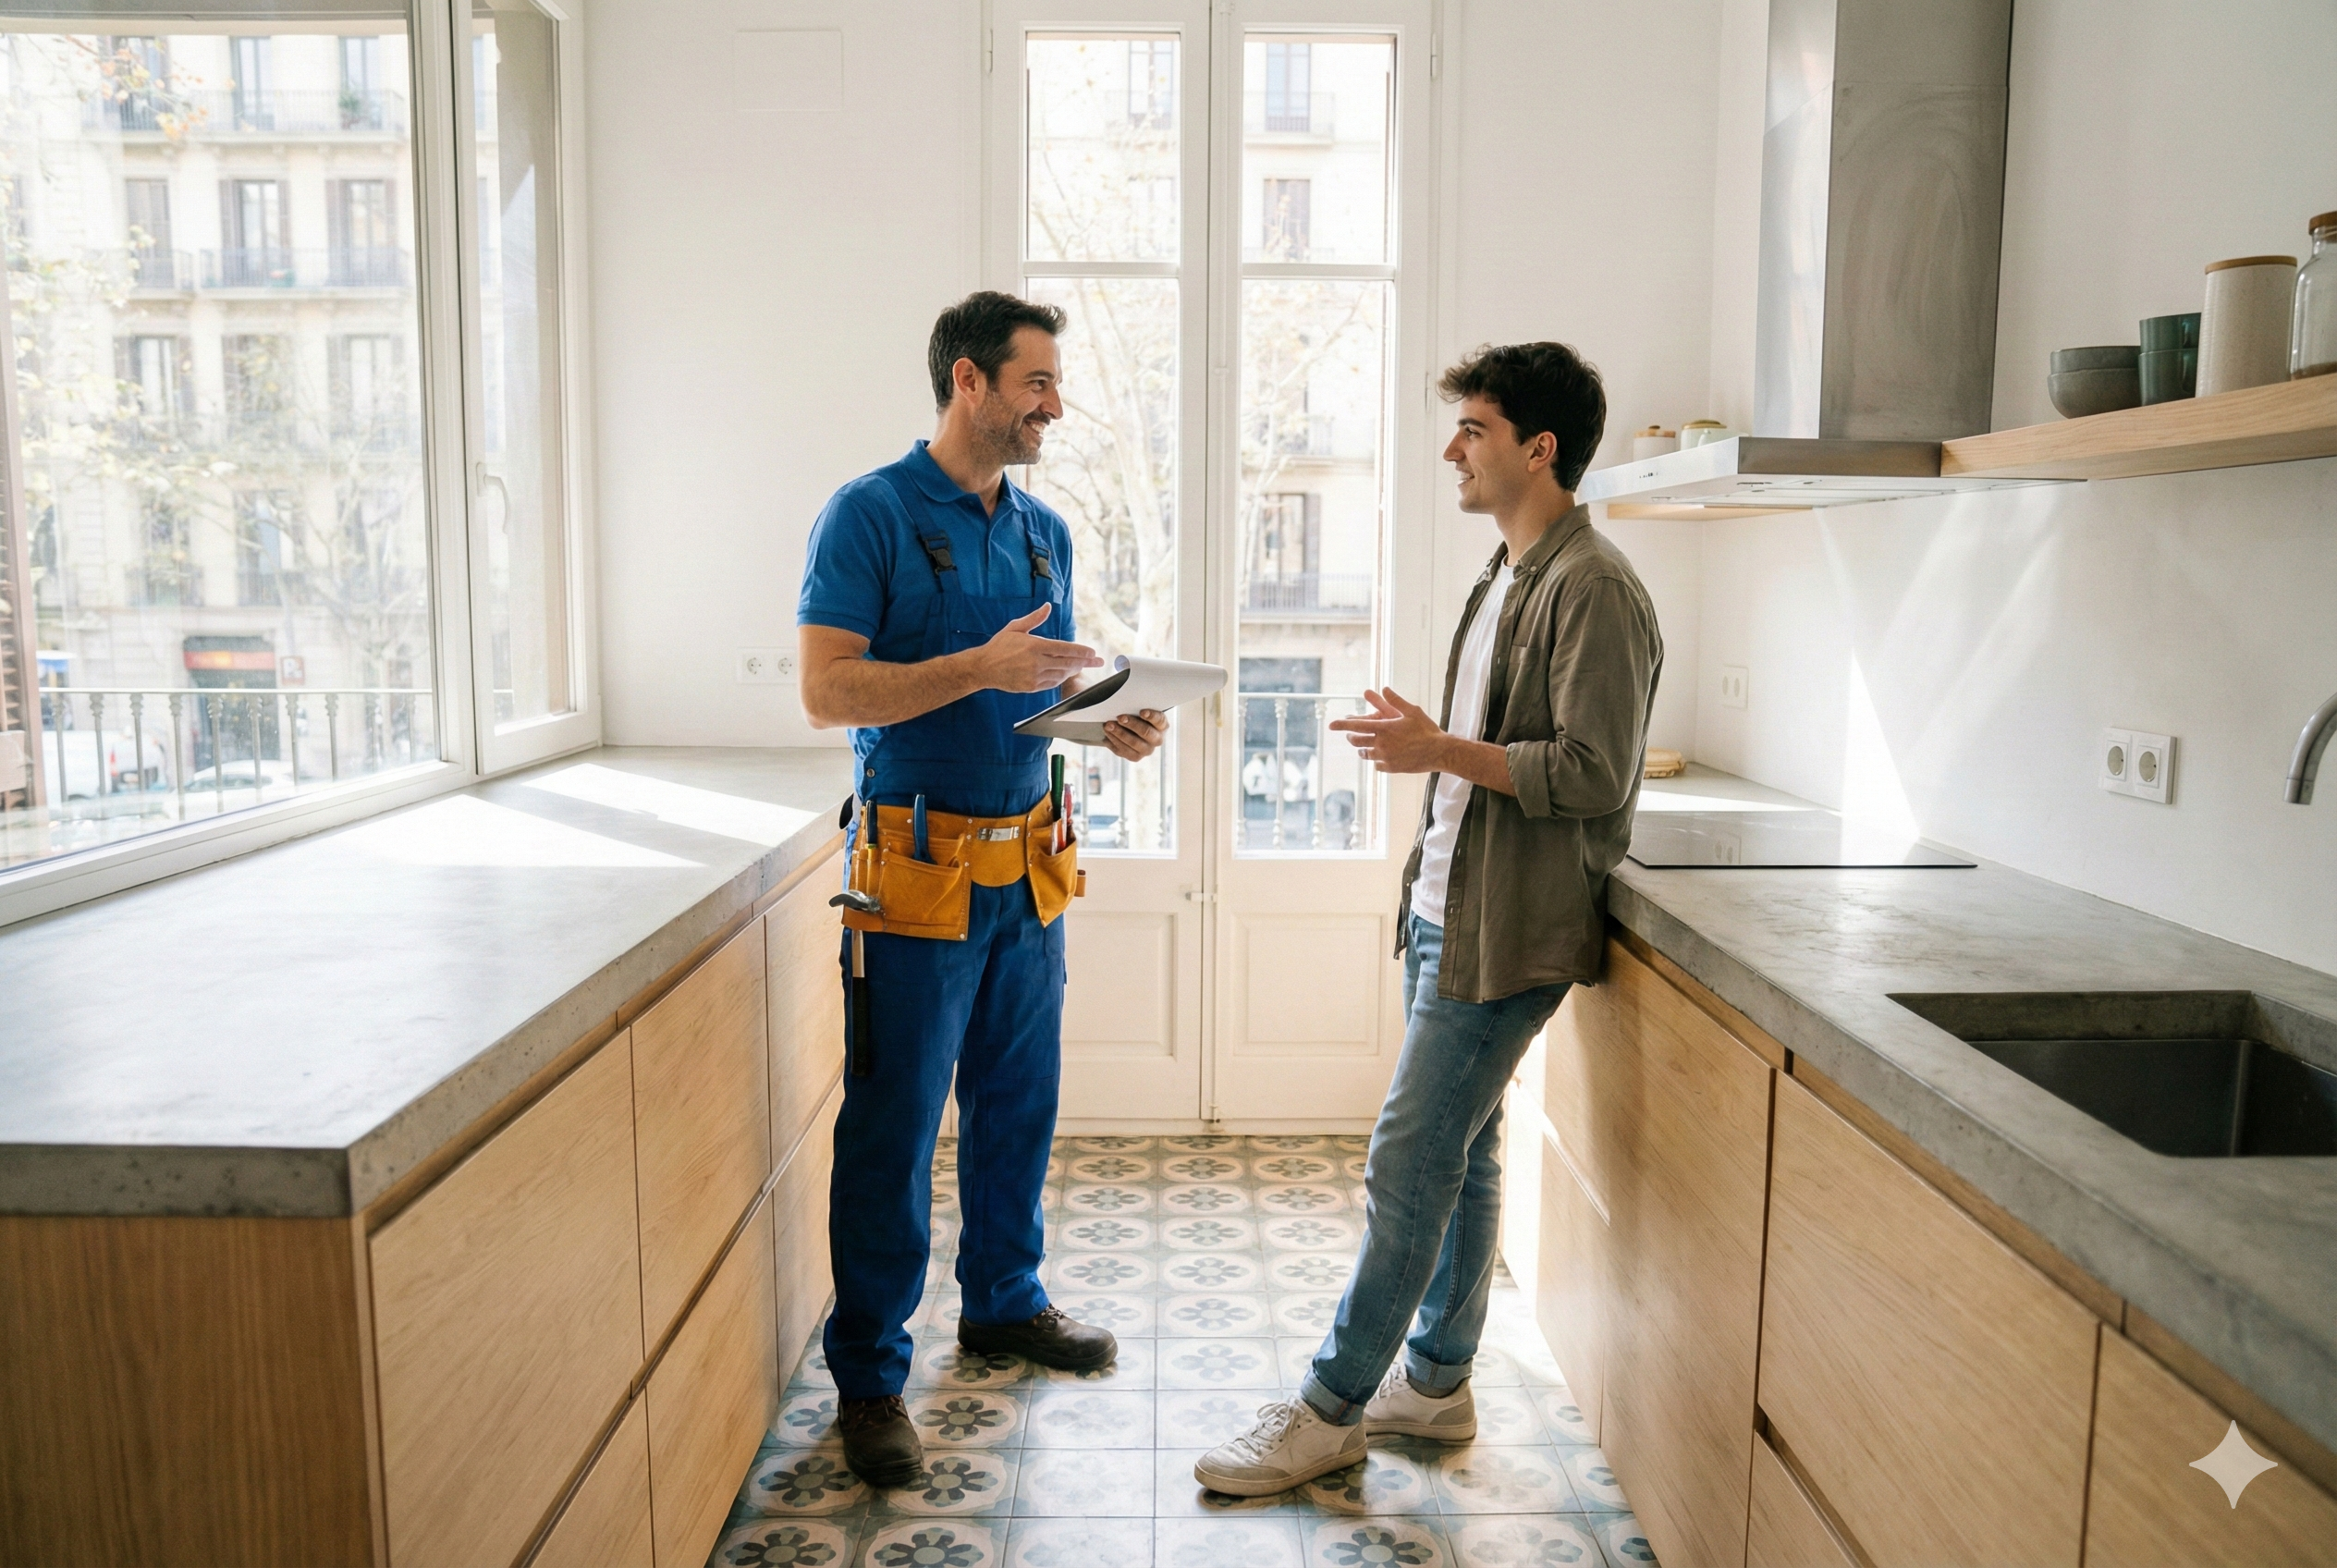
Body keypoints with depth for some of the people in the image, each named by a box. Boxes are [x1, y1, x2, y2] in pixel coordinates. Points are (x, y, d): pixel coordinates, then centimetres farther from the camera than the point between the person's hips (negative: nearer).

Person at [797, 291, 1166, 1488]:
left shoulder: (1042, 531, 12)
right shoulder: (872, 514, -8)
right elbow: (827, 691, -16)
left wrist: (1111, 725, -1)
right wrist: (979, 669, -25)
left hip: (1025, 862, 7)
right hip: (918, 862, -6)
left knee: (1018, 1104, 16)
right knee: (892, 1128, 1)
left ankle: (1004, 1300, 36)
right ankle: (867, 1377, 14)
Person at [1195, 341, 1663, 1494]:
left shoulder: (1593, 589, -16)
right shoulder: (1508, 575, 16)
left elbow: (1595, 774, -21)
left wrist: (1442, 750, -20)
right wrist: (1424, 742, 11)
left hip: (1505, 931, -10)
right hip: (1447, 909, 10)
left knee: (1409, 1161, -4)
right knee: (1459, 1153, 16)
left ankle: (1332, 1410, 8)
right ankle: (1435, 1381, 28)